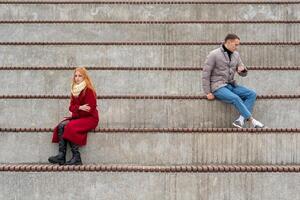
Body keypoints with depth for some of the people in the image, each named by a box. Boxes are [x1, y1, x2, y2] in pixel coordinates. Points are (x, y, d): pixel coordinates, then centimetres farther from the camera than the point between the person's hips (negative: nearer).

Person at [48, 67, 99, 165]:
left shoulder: (89, 90, -11)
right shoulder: (74, 90, 12)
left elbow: (89, 110, -16)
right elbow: (71, 107, 7)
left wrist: (74, 114, -8)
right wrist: (79, 107, -15)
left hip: (90, 118, -7)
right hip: (78, 117, 7)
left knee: (70, 127, -29)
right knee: (61, 125, -17)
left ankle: (76, 158, -26)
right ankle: (61, 155, -26)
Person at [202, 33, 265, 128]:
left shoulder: (236, 55, 11)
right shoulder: (214, 54, -7)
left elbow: (243, 74, 16)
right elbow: (206, 74, -7)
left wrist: (242, 69, -9)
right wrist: (208, 92, -11)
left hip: (231, 85, 7)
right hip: (218, 86, -7)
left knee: (252, 94, -14)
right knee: (235, 98, -32)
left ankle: (241, 120, -26)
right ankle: (252, 120, -22)